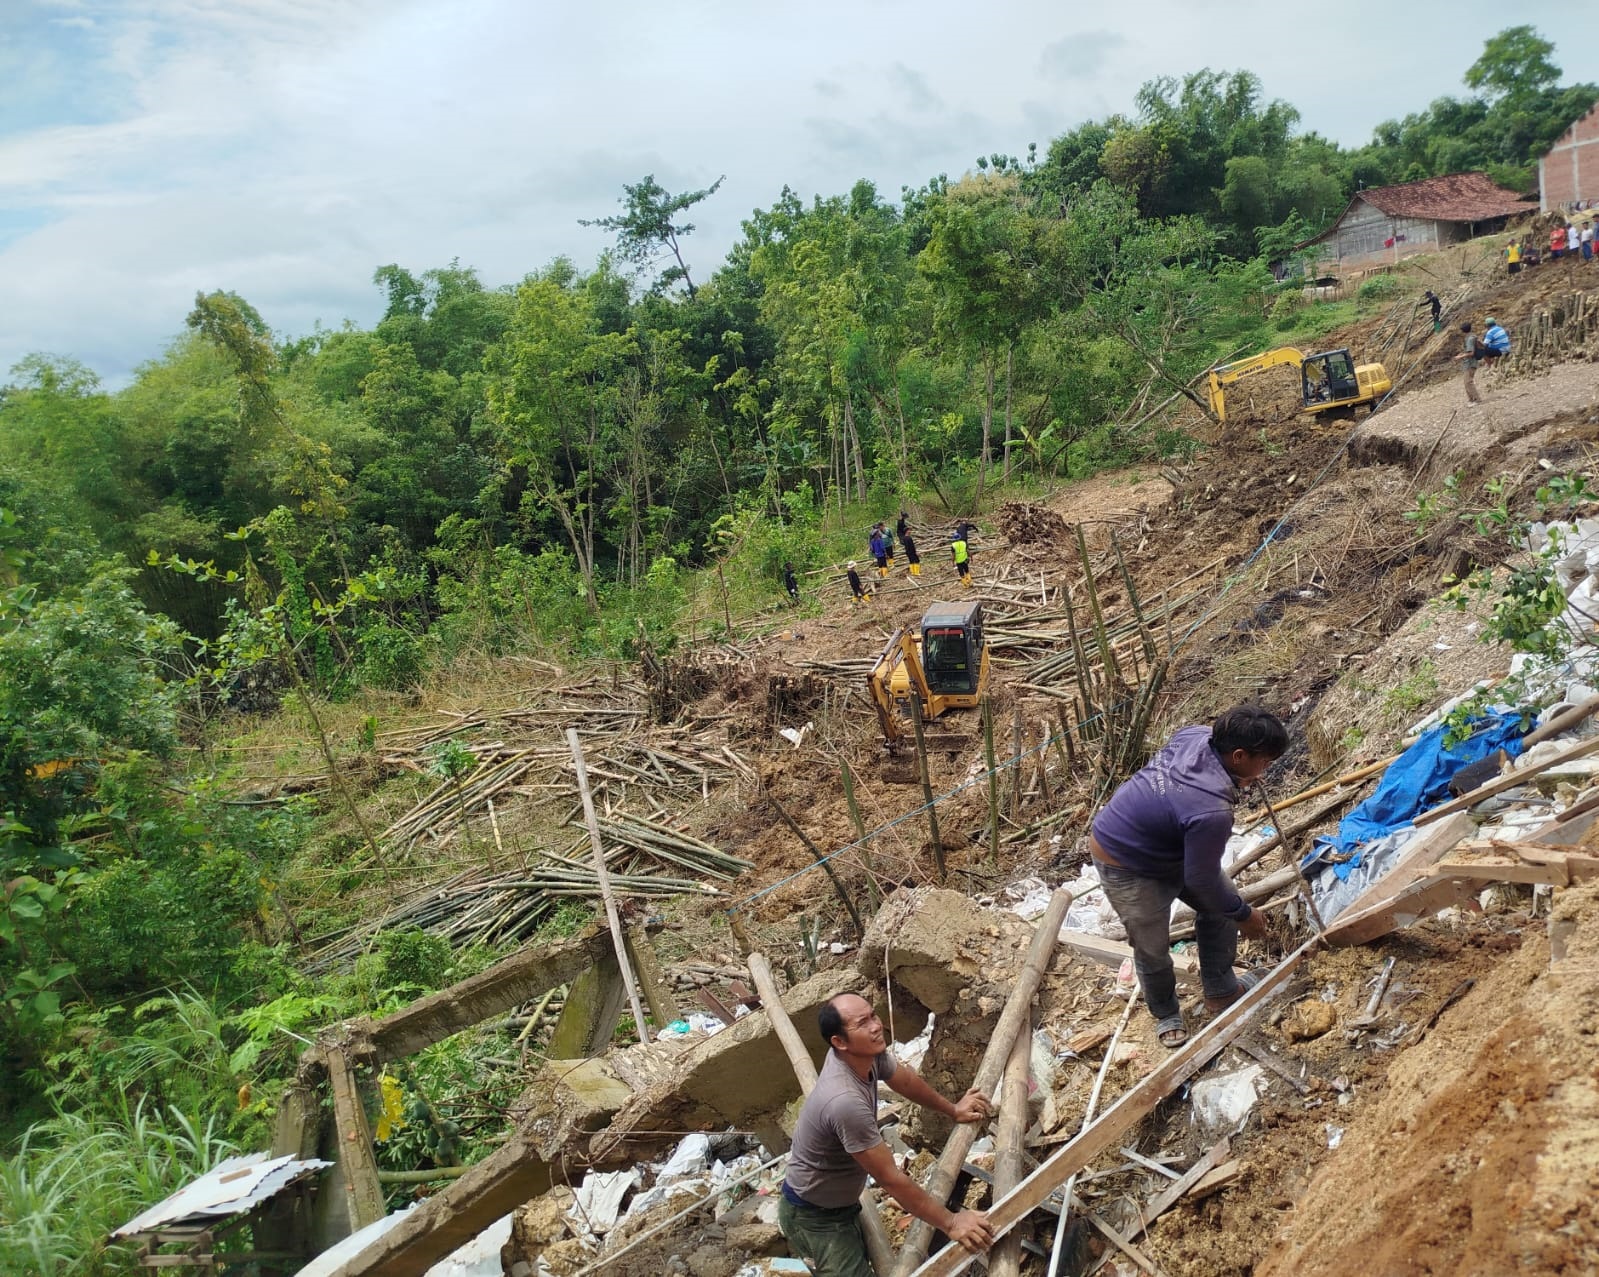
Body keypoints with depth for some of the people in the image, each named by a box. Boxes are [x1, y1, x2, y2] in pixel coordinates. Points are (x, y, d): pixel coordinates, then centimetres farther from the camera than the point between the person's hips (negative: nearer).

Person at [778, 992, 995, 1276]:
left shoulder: (867, 1052, -16)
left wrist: (952, 1110, 19)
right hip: (814, 1217, -9)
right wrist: (950, 1223, -24)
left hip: (841, 1204, 9)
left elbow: (905, 1079, 8)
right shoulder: (845, 1102, -41)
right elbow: (891, 1179, -32)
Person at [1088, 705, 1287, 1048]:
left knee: (1221, 905, 14)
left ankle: (1221, 992, 34)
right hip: (1126, 865, -9)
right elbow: (1202, 881, -23)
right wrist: (1244, 915, -7)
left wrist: (1238, 779, 2)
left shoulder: (1195, 734, -18)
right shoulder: (1211, 811, -40)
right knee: (1152, 950, 7)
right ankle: (1166, 1014, 37)